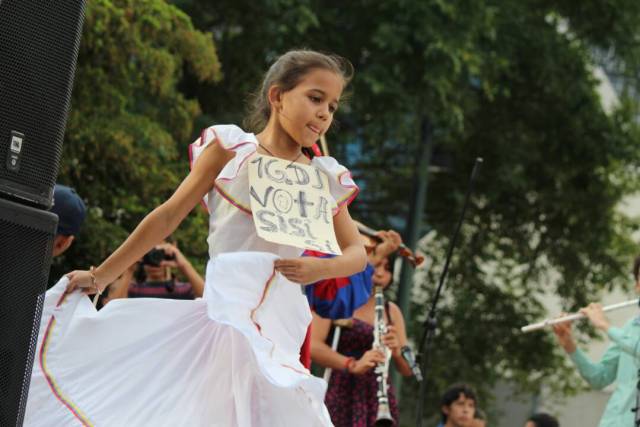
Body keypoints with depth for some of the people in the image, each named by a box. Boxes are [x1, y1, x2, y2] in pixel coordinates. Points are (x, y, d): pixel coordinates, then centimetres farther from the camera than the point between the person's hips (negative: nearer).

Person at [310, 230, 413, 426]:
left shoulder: (391, 310, 16)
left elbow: (407, 370, 12)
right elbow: (312, 345, -13)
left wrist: (396, 351, -10)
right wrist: (353, 365, -27)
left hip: (380, 401, 5)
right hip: (342, 399, -5)